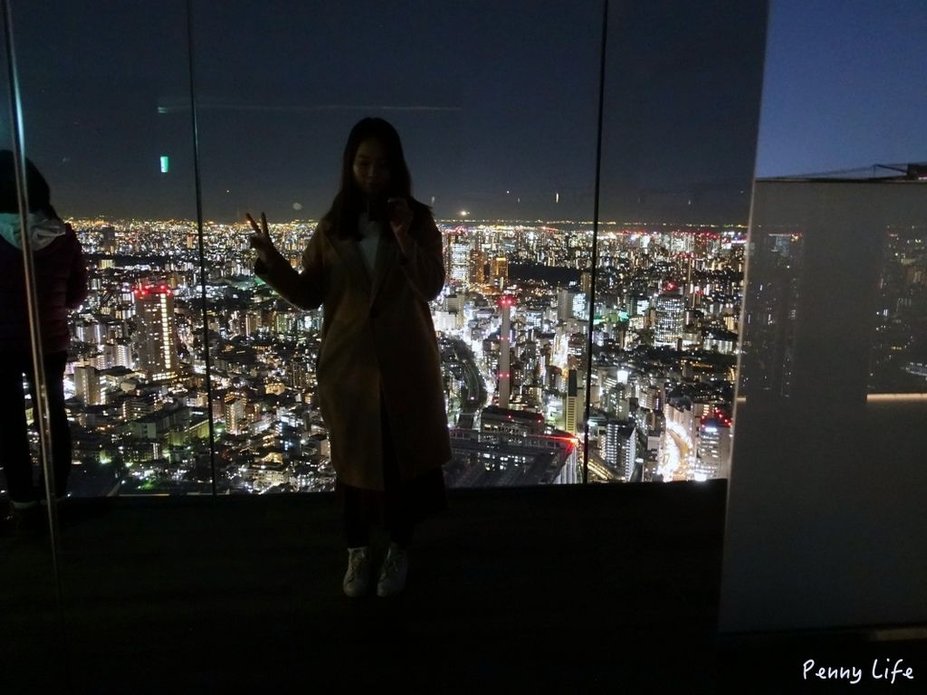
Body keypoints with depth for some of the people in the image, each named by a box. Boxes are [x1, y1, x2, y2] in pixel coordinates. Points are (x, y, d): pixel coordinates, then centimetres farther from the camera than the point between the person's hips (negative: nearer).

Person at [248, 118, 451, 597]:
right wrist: (271, 260, -14)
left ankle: (398, 551, 31)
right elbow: (309, 296, 1)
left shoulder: (418, 220, -2)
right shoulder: (331, 227, 2)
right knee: (353, 460, 12)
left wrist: (405, 238, -25)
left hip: (406, 363, -1)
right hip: (348, 363, 1)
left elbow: (431, 287, -12)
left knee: (405, 457, 10)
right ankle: (357, 553, 32)